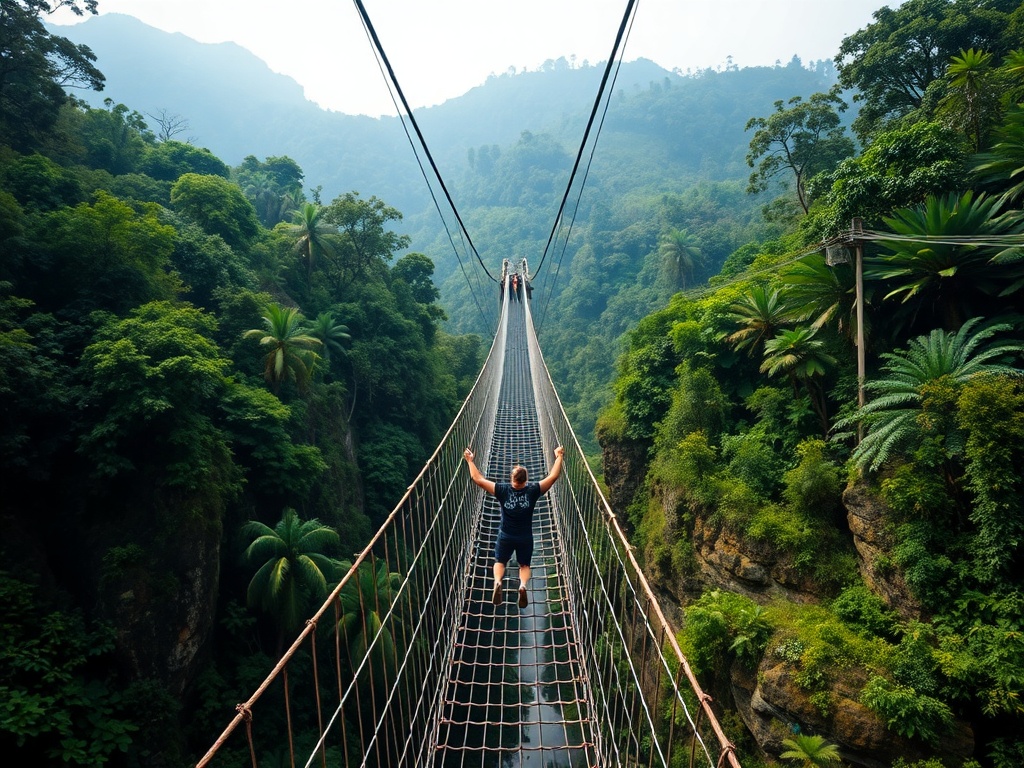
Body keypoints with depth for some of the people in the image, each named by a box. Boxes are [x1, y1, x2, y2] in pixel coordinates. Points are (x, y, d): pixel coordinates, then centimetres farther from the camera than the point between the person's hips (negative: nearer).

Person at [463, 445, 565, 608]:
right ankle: (523, 585, -14)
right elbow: (553, 476, -13)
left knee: (500, 562, 20)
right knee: (525, 565, 18)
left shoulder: (502, 490, -17)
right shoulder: (533, 490, -18)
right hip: (525, 538, 0)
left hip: (505, 536, 0)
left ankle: (497, 582, -13)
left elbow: (478, 479, -12)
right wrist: (559, 456, -2)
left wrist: (470, 461, 0)